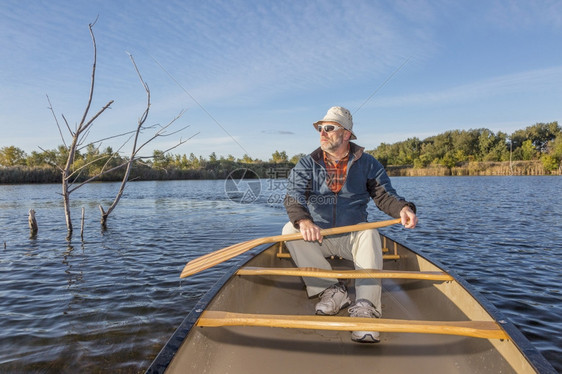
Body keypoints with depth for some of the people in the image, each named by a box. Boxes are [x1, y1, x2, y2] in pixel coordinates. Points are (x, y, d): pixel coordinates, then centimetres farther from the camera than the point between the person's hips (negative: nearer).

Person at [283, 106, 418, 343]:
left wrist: (403, 208, -28)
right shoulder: (307, 165, 1)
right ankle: (332, 291, -24)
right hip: (317, 237, 2)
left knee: (370, 234, -32)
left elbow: (384, 194, -4)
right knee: (290, 229, -25)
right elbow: (293, 197, -13)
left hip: (352, 237, -1)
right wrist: (303, 220, -35)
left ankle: (365, 308, -40)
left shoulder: (366, 163, 3)